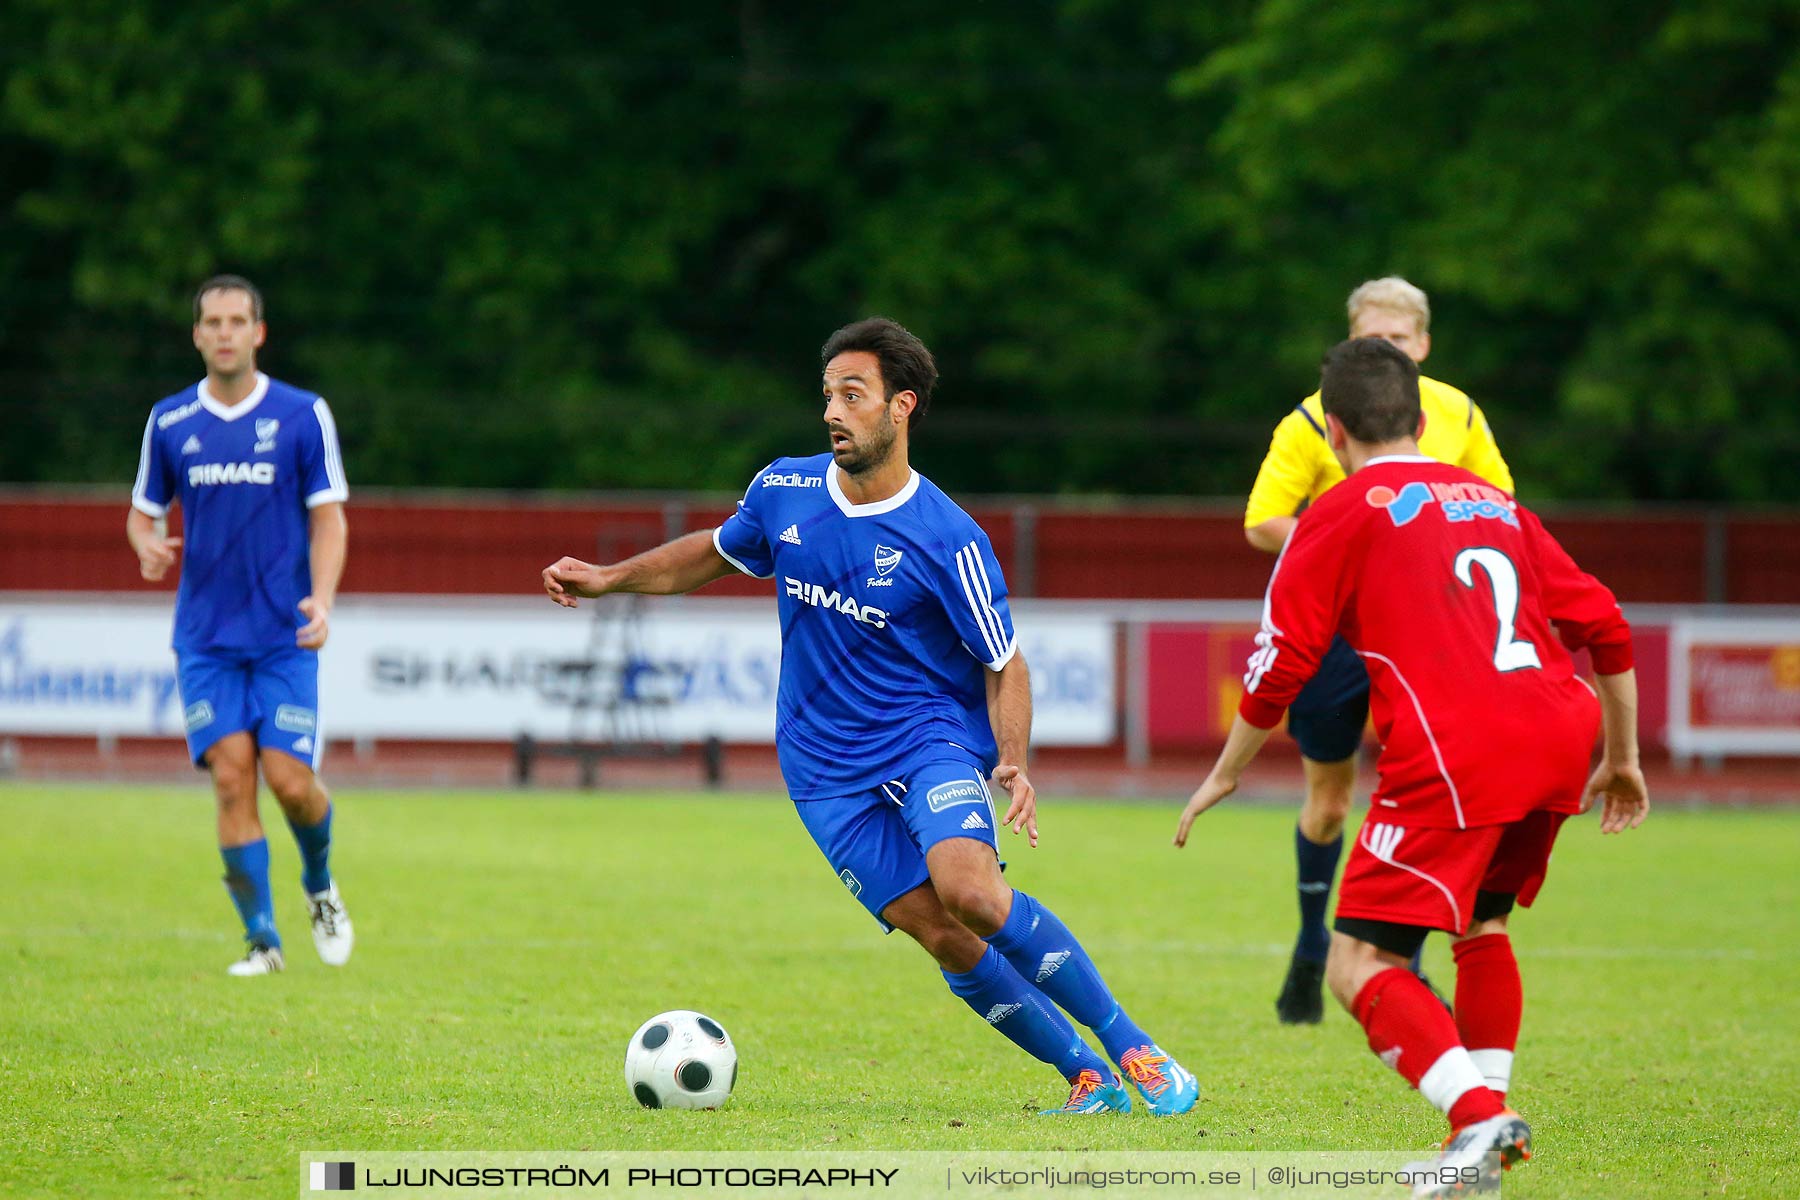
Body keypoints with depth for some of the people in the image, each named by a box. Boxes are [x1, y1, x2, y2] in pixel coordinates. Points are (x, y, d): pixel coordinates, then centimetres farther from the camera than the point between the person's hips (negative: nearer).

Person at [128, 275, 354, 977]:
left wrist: (321, 599, -15)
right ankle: (261, 938, -3)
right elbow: (145, 511, 15)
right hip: (206, 636, 2)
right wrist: (148, 546, -10)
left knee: (290, 781, -10)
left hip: (285, 634, -2)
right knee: (231, 778, -10)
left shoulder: (303, 416, 0)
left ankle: (319, 886, 22)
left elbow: (328, 518, 1)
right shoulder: (169, 422, 6)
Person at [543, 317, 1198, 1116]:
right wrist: (606, 579, 13)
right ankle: (1086, 1079, 0)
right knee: (942, 937, -12)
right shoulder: (782, 492, 1)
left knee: (969, 890, -30)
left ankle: (1132, 1049, -18)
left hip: (931, 734, -4)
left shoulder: (948, 540, -11)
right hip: (828, 771, 4)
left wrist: (1014, 764, -20)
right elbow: (714, 553, 23)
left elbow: (1005, 666, -4)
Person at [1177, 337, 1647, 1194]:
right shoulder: (1493, 502, 26)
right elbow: (1605, 626, 24)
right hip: (1560, 736, 7)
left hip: (1453, 754, -6)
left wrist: (1225, 775, 19)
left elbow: (1280, 662, 6)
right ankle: (1486, 1131, 20)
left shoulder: (1343, 514, 9)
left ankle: (1479, 1112, -22)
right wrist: (1622, 759, 33)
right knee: (1480, 923, 28)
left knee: (1359, 967, -3)